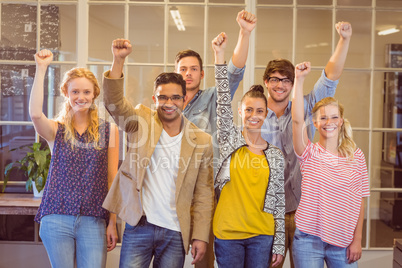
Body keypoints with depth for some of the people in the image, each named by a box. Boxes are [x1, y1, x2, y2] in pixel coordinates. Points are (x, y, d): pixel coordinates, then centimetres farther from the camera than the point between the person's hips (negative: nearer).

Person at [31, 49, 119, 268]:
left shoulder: (109, 131, 5)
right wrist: (41, 69, -16)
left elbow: (112, 179, 6)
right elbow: (35, 113, -20)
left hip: (93, 222, 0)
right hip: (57, 219, 0)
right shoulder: (56, 130, 4)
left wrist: (113, 223, 3)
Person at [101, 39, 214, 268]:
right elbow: (114, 102, -14)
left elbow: (203, 195, 4)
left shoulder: (202, 141, 2)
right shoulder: (141, 121, 3)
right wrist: (119, 60, -25)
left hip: (175, 233, 1)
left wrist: (200, 236, 0)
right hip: (139, 226, -1)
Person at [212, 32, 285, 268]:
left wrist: (279, 244, 2)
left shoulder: (276, 155, 4)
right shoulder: (230, 140, 2)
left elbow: (279, 201, 5)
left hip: (262, 235, 1)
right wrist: (220, 56, -17)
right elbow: (223, 101, -10)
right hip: (227, 232, -1)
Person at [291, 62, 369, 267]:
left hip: (343, 242, 2)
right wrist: (299, 79, -22)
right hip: (308, 239, -1)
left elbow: (360, 202, 3)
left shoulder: (356, 156, 2)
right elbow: (297, 120, -18)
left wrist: (357, 240, 0)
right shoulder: (310, 153, -2)